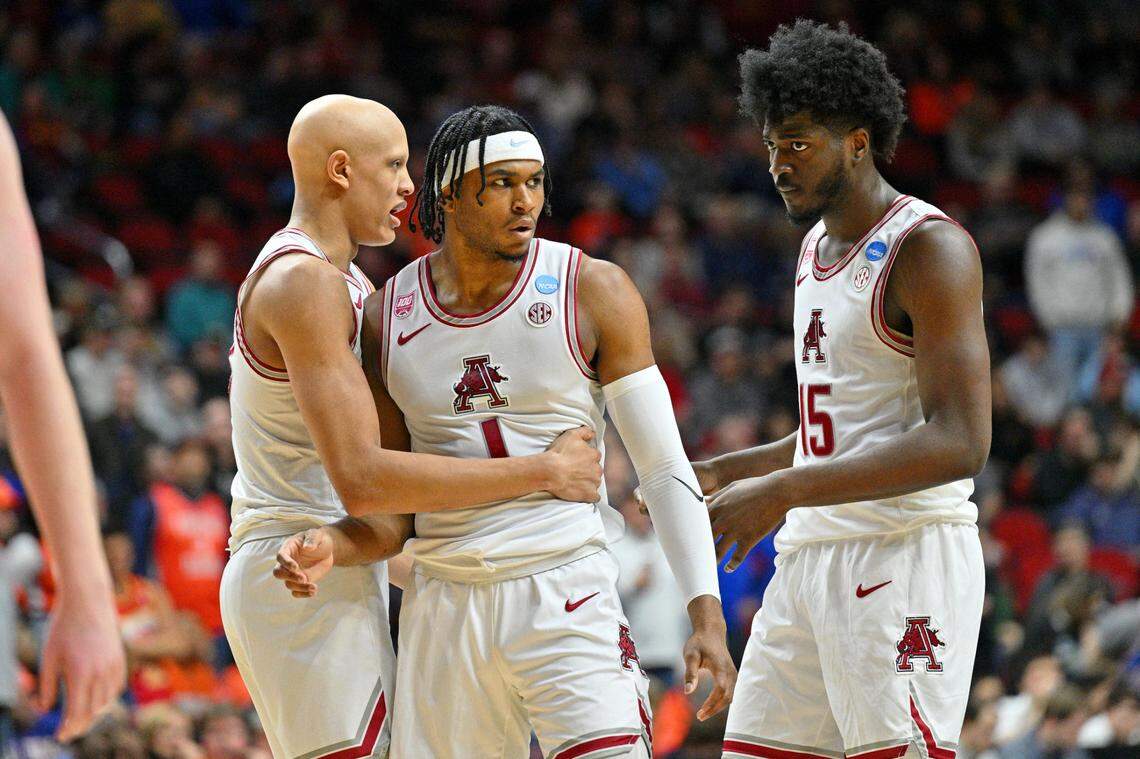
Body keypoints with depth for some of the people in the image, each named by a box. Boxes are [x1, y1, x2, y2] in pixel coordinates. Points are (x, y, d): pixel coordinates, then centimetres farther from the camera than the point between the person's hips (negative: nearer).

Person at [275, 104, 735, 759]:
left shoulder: (593, 293, -2)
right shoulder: (388, 317, 6)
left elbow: (665, 468, -2)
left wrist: (707, 615, -12)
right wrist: (328, 550, -10)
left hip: (567, 595, -3)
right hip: (443, 602, 3)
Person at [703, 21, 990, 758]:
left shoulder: (928, 247, -11)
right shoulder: (818, 248, 18)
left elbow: (959, 443, -20)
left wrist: (785, 491, -24)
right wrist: (727, 472, 17)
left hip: (904, 556, -9)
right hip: (809, 556, 9)